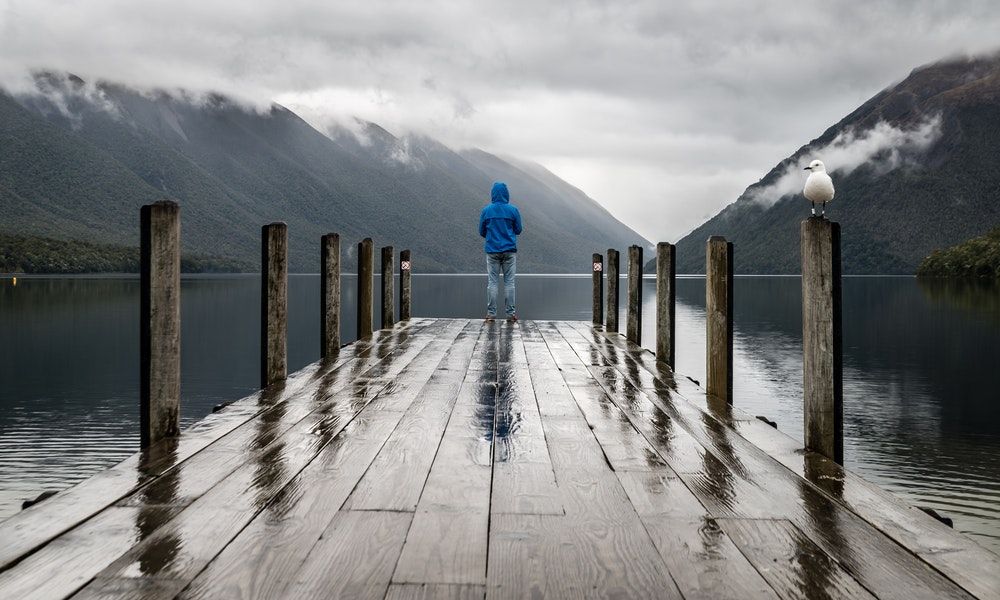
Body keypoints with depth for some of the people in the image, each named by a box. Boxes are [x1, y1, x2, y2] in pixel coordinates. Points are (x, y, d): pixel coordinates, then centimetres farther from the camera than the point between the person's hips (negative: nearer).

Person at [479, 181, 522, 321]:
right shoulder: (513, 210, -3)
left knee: (492, 282, 3)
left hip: (492, 251, 1)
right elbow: (518, 230, 5)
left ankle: (491, 313, 2)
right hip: (509, 250, -1)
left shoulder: (486, 211, -1)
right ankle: (510, 313, 2)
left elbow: (482, 232, 6)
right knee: (509, 282, 3)